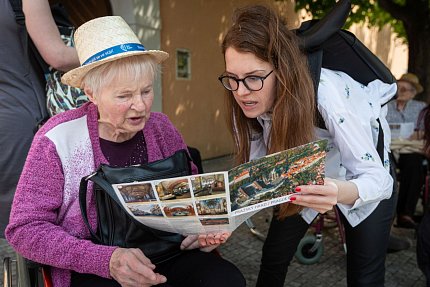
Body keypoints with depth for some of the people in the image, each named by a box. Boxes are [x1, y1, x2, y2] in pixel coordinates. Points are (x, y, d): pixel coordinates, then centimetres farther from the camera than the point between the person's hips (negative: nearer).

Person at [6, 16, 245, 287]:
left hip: (164, 252, 4)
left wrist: (204, 229, -12)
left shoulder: (160, 126, -1)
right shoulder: (58, 140, -11)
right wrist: (107, 259, -24)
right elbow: (25, 229, -9)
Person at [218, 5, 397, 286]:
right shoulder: (247, 101, -24)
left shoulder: (327, 93, -38)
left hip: (361, 176, -3)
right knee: (273, 261, -1)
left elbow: (377, 177, -34)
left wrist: (344, 193, -56)